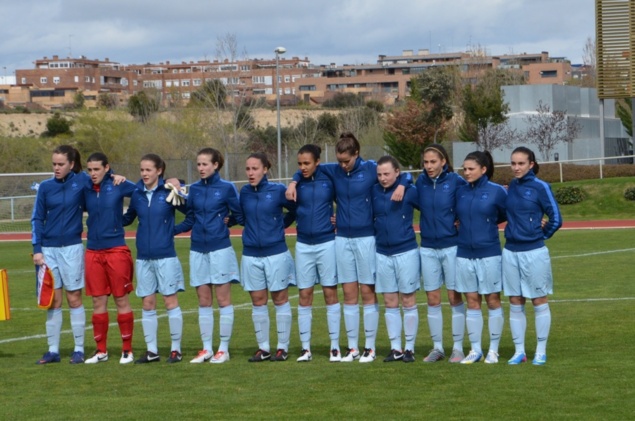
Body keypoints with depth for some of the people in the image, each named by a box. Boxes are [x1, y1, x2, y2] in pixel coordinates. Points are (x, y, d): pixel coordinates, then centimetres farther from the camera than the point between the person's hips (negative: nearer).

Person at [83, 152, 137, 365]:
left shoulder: (118, 186, -5)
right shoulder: (85, 189, 4)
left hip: (116, 250, -3)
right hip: (93, 251, 3)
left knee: (121, 300, 2)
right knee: (98, 301, 7)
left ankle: (127, 349, 10)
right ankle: (101, 350, 16)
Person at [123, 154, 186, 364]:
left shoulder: (168, 192, -6)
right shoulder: (137, 194, 5)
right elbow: (128, 218, 17)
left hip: (165, 255, -4)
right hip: (144, 256, 4)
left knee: (170, 301, 1)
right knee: (147, 304, 7)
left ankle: (176, 349, 9)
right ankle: (151, 350, 14)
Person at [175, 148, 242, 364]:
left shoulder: (227, 188, -3)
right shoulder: (194, 189, 8)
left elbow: (240, 216, 1)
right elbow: (189, 221, 11)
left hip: (220, 249, -4)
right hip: (198, 251, 4)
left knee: (223, 299, 1)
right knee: (203, 301, 7)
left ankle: (223, 349, 6)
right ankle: (206, 349, 13)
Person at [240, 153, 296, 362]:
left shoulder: (278, 190, -7)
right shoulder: (244, 193, 3)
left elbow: (296, 210, 5)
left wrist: (280, 225, 4)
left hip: (276, 253, -3)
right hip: (251, 254, 3)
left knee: (280, 299, 5)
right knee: (258, 301, 7)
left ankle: (283, 347, 11)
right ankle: (263, 348, 15)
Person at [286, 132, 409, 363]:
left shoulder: (371, 169, -5)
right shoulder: (334, 171, 4)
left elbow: (404, 176, 0)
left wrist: (401, 185, -20)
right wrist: (294, 182, 3)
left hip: (366, 238, -3)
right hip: (343, 239, 3)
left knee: (368, 293, 1)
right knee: (349, 295, 5)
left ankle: (370, 348, 6)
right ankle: (352, 348, 10)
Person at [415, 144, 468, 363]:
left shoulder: (455, 181, -9)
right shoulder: (421, 181, 3)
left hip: (451, 245, -4)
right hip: (428, 247, 4)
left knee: (455, 297, 1)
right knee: (433, 300, 7)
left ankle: (458, 348, 9)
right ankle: (437, 347, 15)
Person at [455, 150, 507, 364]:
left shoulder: (497, 191, -5)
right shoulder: (460, 192, 6)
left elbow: (507, 214, 5)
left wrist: (487, 223, 5)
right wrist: (466, 225, 5)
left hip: (489, 254, -3)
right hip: (464, 254, 4)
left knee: (493, 301, 3)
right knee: (472, 302, 7)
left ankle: (493, 350, 10)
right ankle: (475, 350, 13)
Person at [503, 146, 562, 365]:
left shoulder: (540, 187, -9)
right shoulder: (512, 187, 6)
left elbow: (555, 219, -6)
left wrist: (540, 235, 2)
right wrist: (513, 233, 10)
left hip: (534, 252, -5)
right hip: (511, 251, 5)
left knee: (539, 302, 4)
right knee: (515, 303, 7)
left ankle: (541, 352, 10)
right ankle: (519, 351, 14)